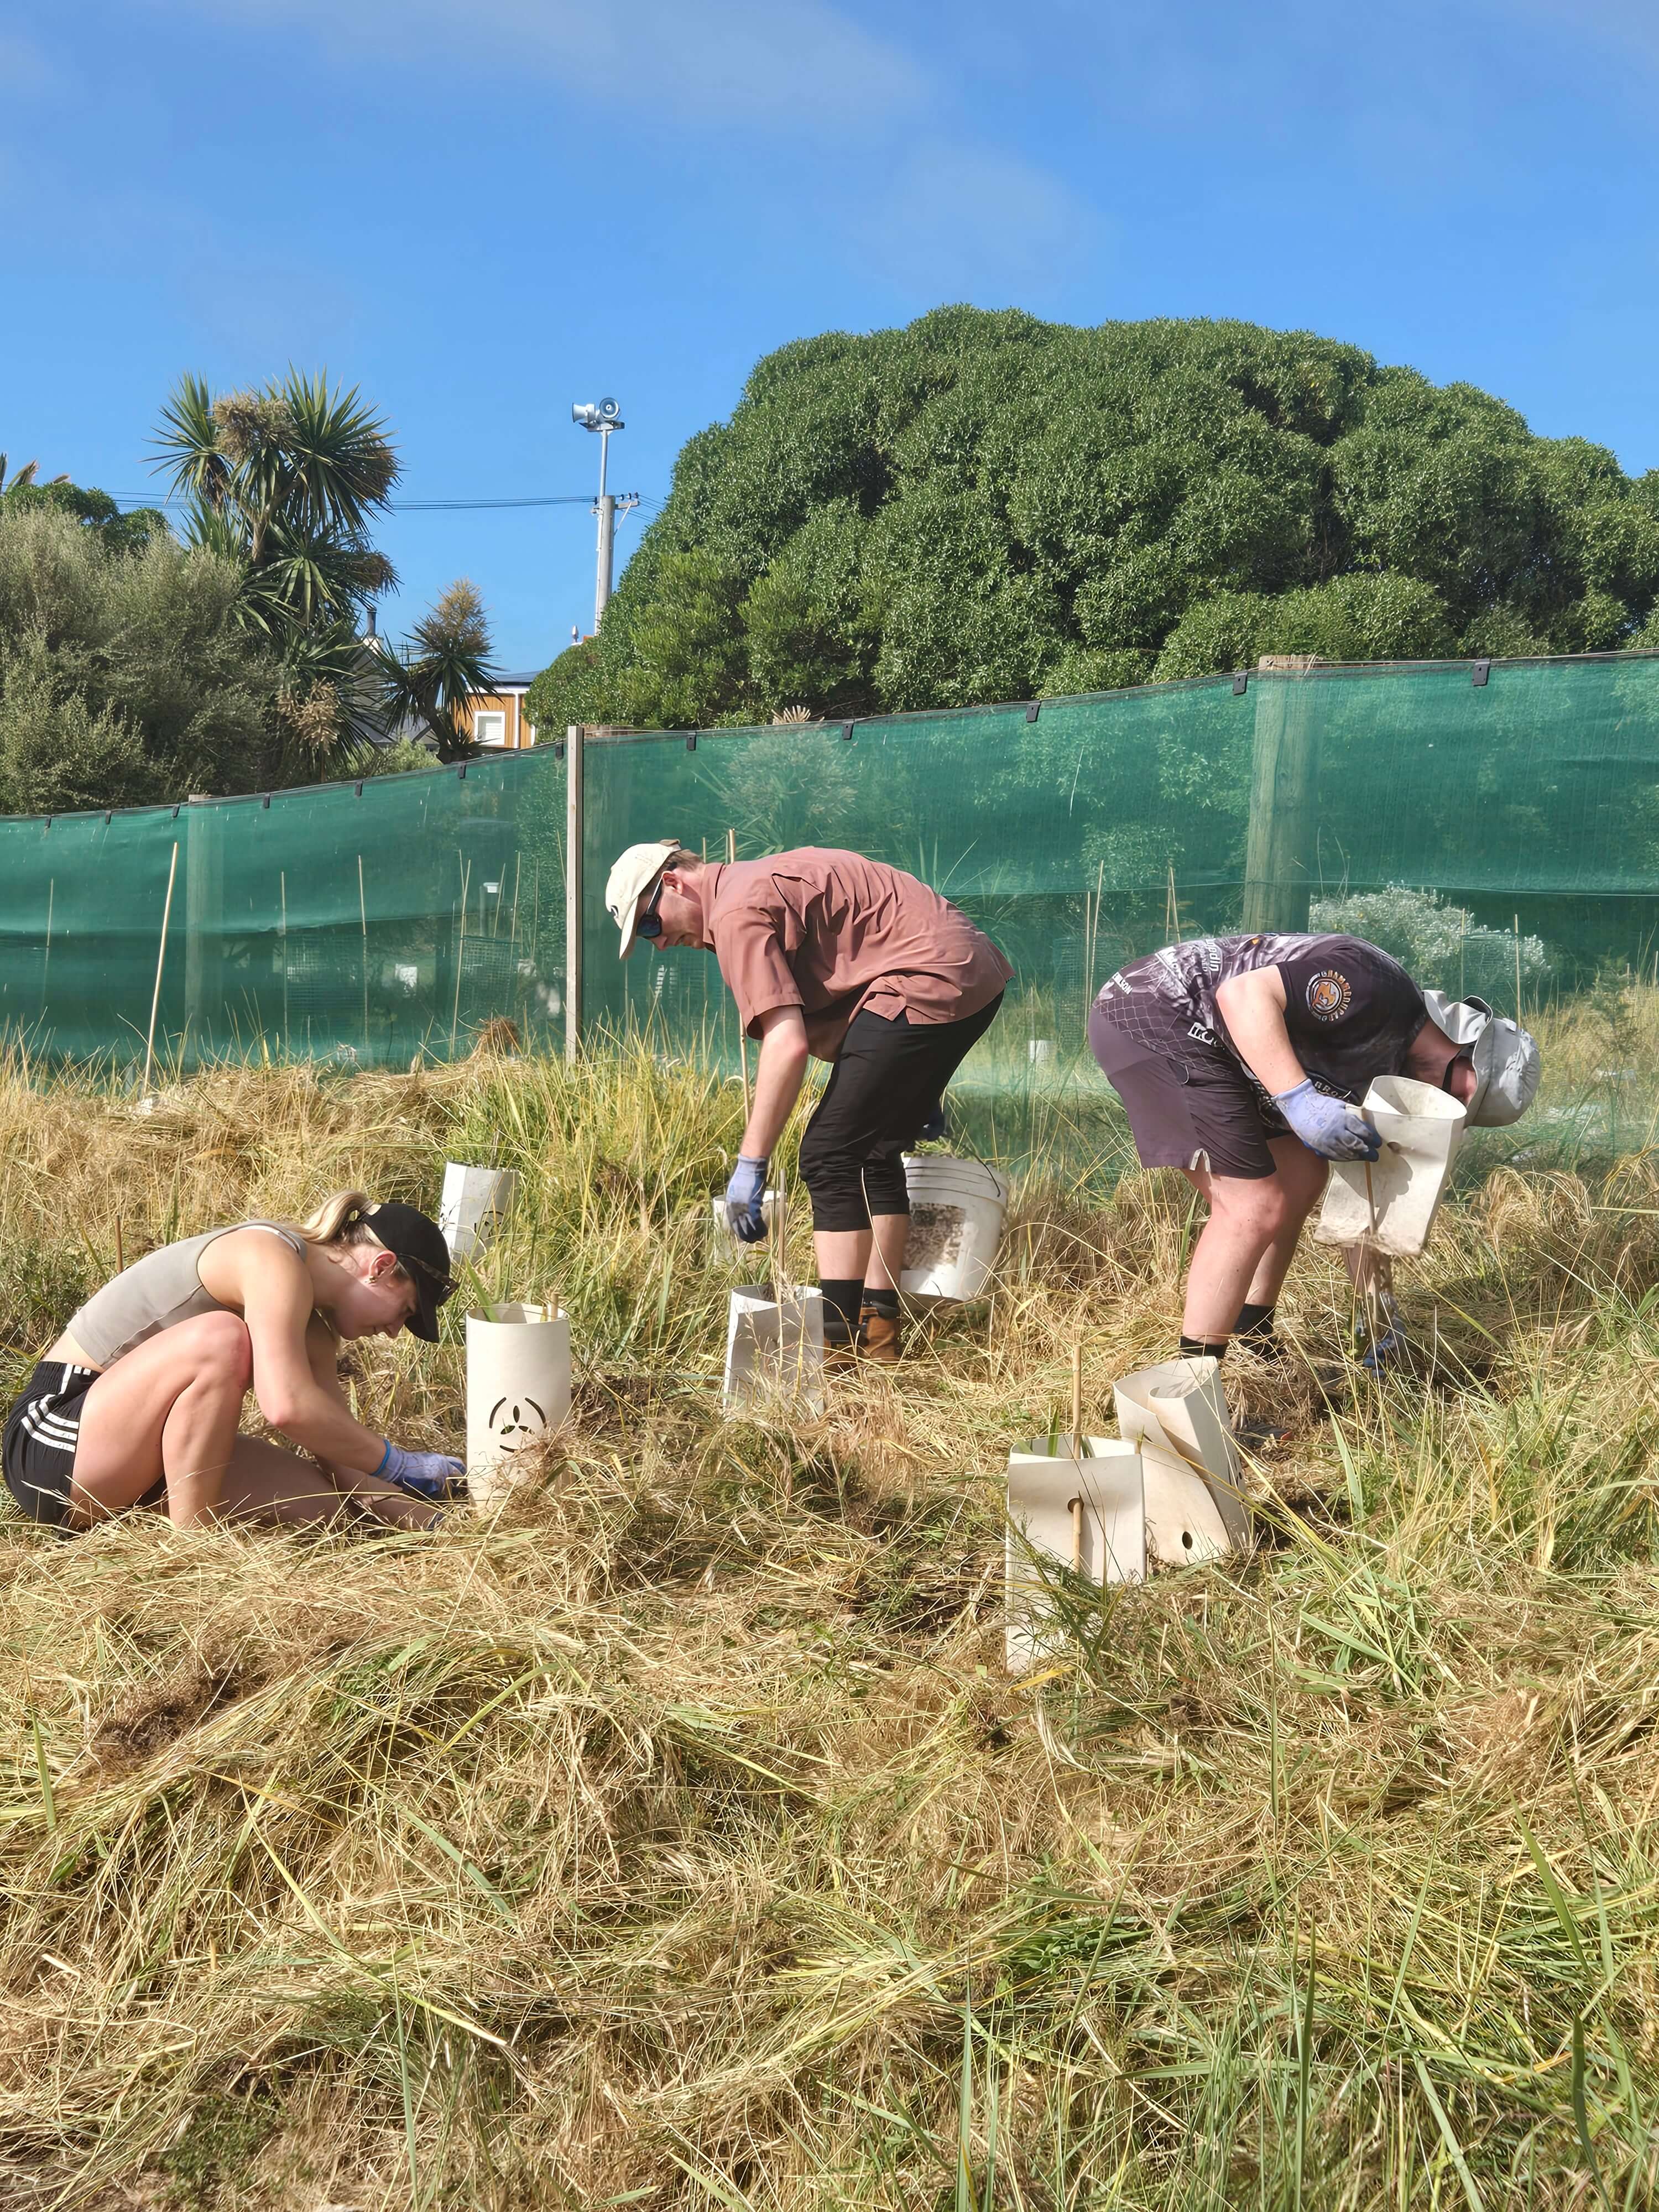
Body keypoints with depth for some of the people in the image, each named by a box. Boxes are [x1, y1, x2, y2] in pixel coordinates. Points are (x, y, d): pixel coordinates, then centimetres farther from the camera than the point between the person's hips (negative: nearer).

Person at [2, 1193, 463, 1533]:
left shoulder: (312, 1320, 10)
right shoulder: (273, 1260, -20)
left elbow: (338, 1441, 7)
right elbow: (287, 1407, -34)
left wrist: (433, 1525, -2)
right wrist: (397, 1464, -23)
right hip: (53, 1443, -8)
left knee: (319, 1504, -8)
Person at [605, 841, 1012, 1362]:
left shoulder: (737, 913, -10)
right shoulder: (759, 881, 21)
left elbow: (788, 1045, -20)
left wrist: (750, 1164, -16)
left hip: (928, 983, -11)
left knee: (830, 1156, -8)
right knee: (873, 1152, 17)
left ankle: (835, 1344, -7)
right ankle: (878, 1329, 22)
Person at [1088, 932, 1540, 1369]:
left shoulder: (1386, 1067, 13)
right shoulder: (1376, 986, -17)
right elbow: (1241, 993, -26)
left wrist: (1379, 1309, 19)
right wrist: (1299, 1098, -33)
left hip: (1199, 1042, 11)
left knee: (1302, 1177, 16)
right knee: (1254, 1207, -13)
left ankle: (1253, 1351, 23)